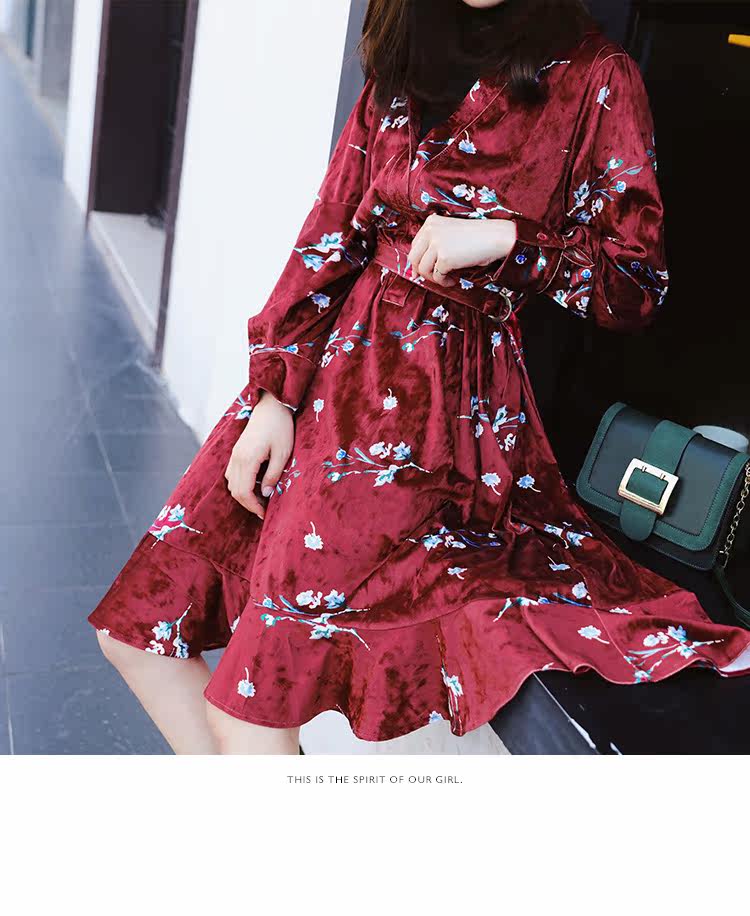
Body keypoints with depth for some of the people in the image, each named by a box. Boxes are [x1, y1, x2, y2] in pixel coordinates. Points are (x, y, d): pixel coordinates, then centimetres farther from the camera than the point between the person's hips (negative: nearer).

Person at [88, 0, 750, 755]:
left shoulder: (595, 79, 0)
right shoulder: (406, 61, 15)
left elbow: (636, 289, 0)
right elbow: (334, 230, 7)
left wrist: (506, 240, -15)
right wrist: (275, 392, -2)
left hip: (444, 400, -6)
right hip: (334, 360, 7)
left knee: (248, 706, -7)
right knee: (136, 629, 5)